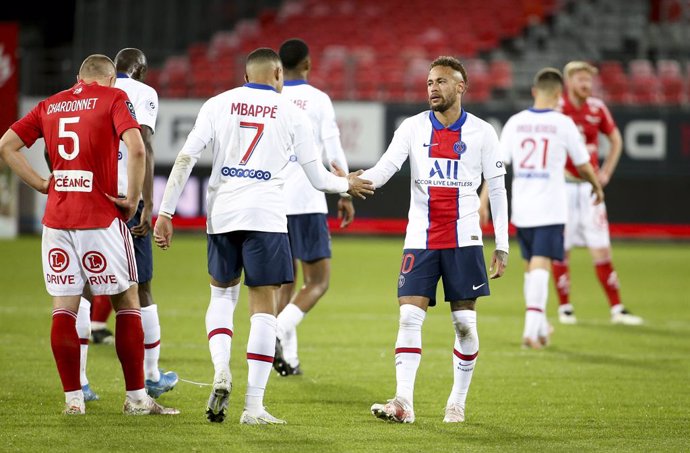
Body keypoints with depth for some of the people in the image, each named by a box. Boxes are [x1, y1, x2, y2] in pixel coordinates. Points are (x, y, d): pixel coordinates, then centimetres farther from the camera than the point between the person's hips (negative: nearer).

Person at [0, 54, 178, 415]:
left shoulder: (50, 105, 13)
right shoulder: (113, 98, 0)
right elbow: (135, 148, -15)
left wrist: (41, 184, 10)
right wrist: (132, 198, -7)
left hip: (57, 218, 4)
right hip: (101, 218, -4)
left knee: (63, 307, 6)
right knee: (127, 302, 6)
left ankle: (72, 398, 5)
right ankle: (136, 397, 6)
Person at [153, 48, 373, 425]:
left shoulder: (217, 105, 8)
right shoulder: (292, 113, 6)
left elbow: (185, 159, -1)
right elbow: (318, 178, 10)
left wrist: (165, 213, 1)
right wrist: (347, 184, 31)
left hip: (222, 213, 2)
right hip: (265, 216, -2)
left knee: (222, 293, 21)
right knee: (263, 307, 2)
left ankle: (221, 372, -2)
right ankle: (254, 405, -2)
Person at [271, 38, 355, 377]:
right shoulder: (318, 100, -2)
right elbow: (333, 151, -7)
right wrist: (346, 194, 3)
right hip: (306, 200, -4)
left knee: (285, 282, 14)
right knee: (317, 282, 2)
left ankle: (288, 359, 9)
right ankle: (279, 333, -21)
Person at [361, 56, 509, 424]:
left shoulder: (481, 132, 2)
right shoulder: (413, 127, 4)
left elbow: (497, 189, 5)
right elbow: (386, 167, -8)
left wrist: (502, 245, 2)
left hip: (464, 239, -1)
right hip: (420, 238, 1)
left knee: (465, 323, 1)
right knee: (409, 317, -9)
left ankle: (457, 403, 13)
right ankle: (403, 403, -14)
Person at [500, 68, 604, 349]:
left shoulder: (515, 123, 3)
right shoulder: (563, 123, -5)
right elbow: (583, 166, 3)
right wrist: (597, 187, 22)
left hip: (521, 209, 4)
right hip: (550, 209, -4)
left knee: (531, 266, 17)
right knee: (540, 265, -8)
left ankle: (540, 328, 27)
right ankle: (531, 330, -20)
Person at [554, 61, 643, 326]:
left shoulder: (597, 109, 4)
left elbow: (616, 140, 19)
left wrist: (606, 172, 9)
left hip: (589, 186, 3)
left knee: (601, 249, 0)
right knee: (560, 249, 2)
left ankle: (617, 309, 1)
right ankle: (565, 307, 13)